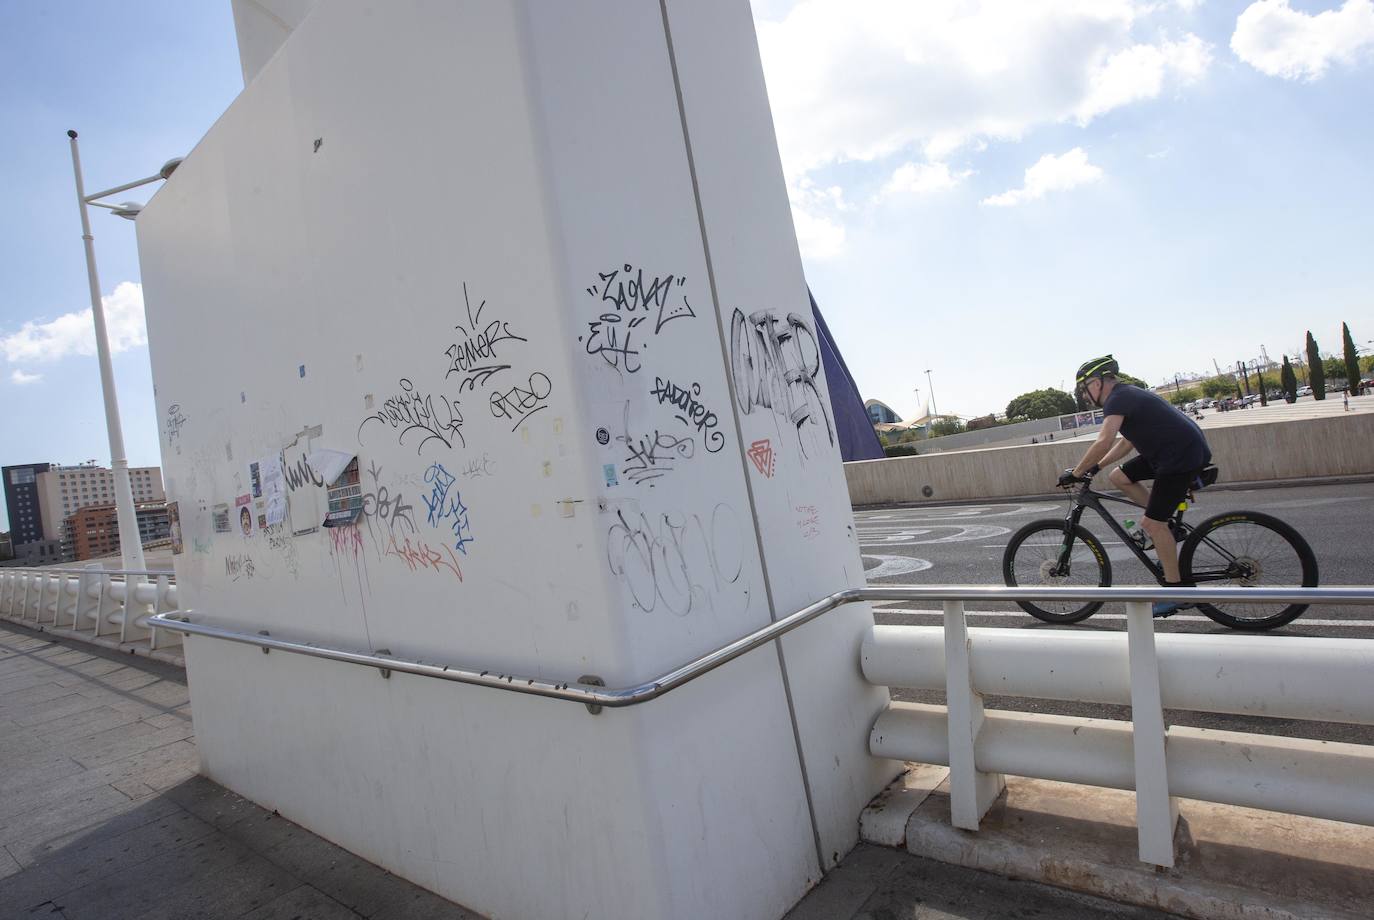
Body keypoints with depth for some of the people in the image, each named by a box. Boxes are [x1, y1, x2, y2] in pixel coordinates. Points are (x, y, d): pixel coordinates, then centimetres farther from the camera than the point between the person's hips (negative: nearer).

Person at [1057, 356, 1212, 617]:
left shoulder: (1117, 399, -15)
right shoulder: (1127, 395, 17)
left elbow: (1104, 442, -28)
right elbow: (1127, 442, 23)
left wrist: (1076, 472, -20)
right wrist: (1096, 466, 15)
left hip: (1184, 455, -10)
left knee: (1151, 523, -9)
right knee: (1119, 477, 11)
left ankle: (1177, 591, 1)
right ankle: (1169, 527, 15)